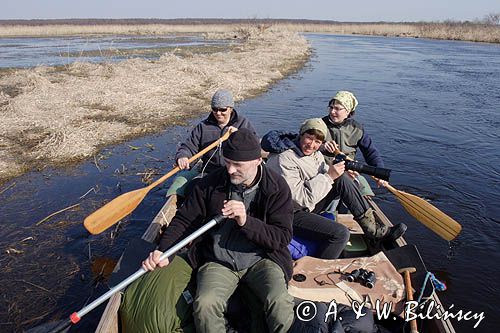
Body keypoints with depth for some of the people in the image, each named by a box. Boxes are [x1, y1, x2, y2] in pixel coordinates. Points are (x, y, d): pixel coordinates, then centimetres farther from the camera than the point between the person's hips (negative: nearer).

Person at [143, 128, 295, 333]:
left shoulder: (276, 187, -8)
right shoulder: (211, 183, -4)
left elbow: (282, 237, -11)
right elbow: (184, 220, 1)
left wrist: (247, 222, -27)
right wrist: (163, 251, -16)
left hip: (261, 260, -1)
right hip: (218, 263, 1)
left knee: (280, 304, -28)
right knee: (205, 304, -28)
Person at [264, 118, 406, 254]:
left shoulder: (315, 154, 4)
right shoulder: (284, 159, -24)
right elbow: (302, 199, -27)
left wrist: (337, 169, -11)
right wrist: (329, 176, -25)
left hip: (308, 206, 9)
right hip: (291, 215, -9)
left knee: (342, 179, -6)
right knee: (340, 233, -24)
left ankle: (373, 229, -5)